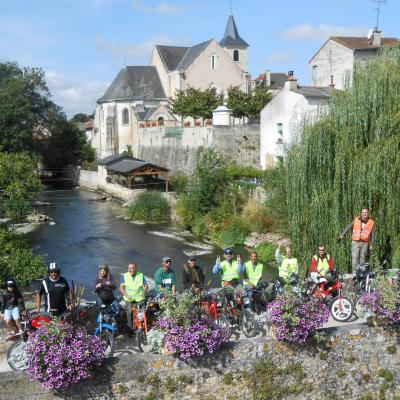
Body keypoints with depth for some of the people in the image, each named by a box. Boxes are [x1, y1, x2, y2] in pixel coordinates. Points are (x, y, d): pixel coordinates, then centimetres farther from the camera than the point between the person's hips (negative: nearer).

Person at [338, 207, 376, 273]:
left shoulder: (371, 223, 7)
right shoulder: (356, 220, 7)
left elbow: (372, 235, 8)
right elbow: (348, 227, 9)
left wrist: (371, 245, 3)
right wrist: (342, 234, 0)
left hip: (364, 243, 0)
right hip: (355, 242, 0)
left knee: (363, 258, 4)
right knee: (355, 257, -9)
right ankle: (354, 273, -9)